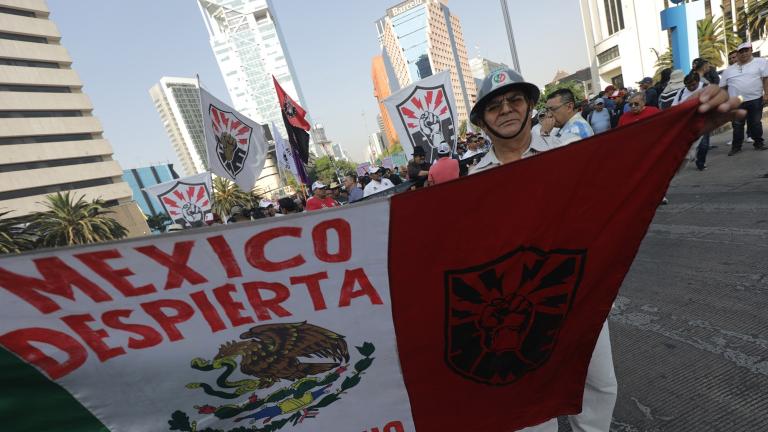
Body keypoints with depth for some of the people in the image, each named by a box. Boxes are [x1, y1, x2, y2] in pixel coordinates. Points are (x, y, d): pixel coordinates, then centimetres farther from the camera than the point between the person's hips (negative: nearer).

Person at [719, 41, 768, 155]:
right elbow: (722, 87, 13)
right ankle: (736, 146, 11)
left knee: (756, 123, 6)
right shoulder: (728, 70, 11)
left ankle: (758, 143, 18)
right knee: (737, 126, 4)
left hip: (755, 100, -1)